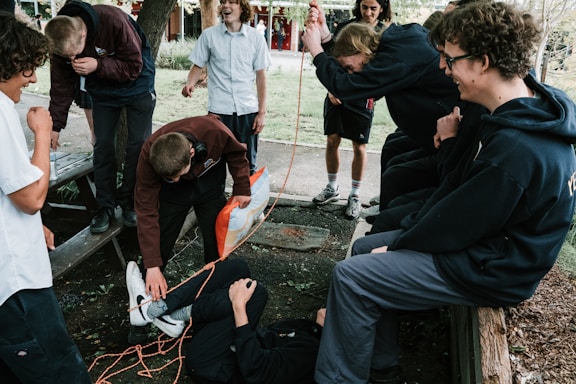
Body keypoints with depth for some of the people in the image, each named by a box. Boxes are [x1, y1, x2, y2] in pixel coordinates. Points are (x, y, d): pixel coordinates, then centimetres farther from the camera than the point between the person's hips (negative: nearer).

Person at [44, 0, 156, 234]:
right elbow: (61, 86, -9)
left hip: (136, 86, -3)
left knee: (138, 144, -2)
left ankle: (129, 201, 13)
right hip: (103, 91, 3)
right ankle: (105, 208, 8)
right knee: (103, 145, 0)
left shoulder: (114, 21, -34)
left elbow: (134, 66, -26)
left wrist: (98, 66, -38)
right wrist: (55, 125, -10)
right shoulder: (62, 42, -19)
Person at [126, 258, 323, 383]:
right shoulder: (307, 329, 9)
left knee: (256, 292, -27)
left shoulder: (307, 352, -18)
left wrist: (239, 306, -28)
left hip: (210, 366, -9)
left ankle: (175, 316, -9)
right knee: (236, 267, -3)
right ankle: (155, 307, -8)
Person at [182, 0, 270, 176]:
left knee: (248, 164, 7)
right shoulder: (209, 35, 2)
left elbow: (260, 75, 5)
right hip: (219, 110, 0)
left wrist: (262, 112, 1)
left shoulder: (255, 37, 3)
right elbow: (198, 66, 8)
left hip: (248, 110, 1)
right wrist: (190, 83, -14)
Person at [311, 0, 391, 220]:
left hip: (362, 96, -2)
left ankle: (355, 196, 15)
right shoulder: (345, 26, 6)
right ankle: (332, 188, 24)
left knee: (359, 147, 3)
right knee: (332, 140, 8)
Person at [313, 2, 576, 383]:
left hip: (490, 272, -9)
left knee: (350, 277, -12)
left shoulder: (515, 149, -31)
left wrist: (397, 246, -9)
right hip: (487, 241, 10)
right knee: (364, 248, 12)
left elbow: (456, 227, -22)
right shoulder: (534, 106, -1)